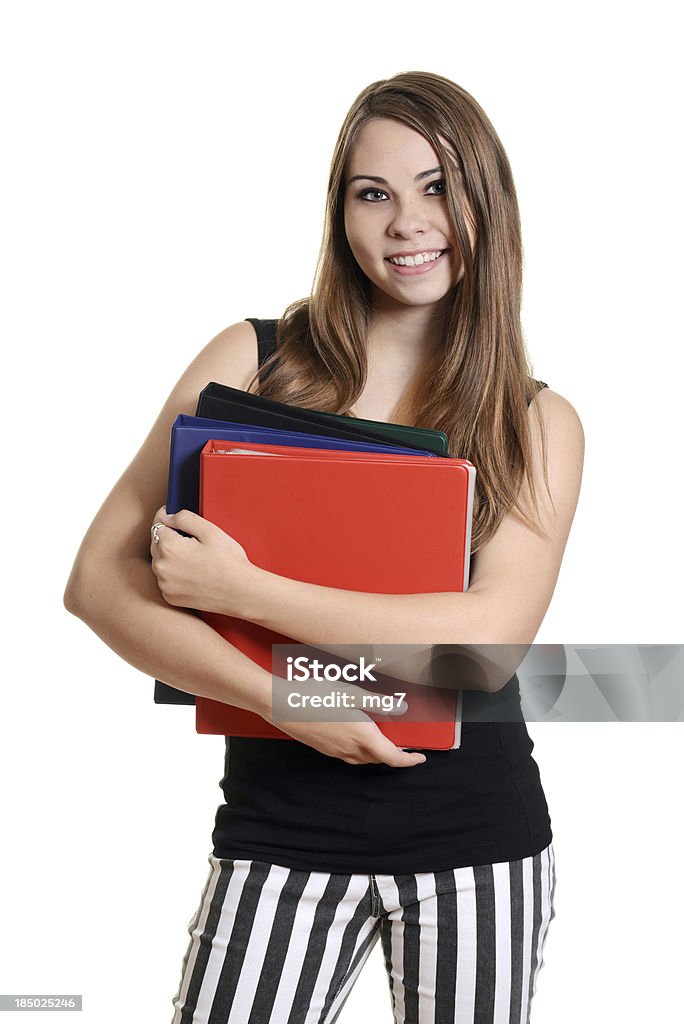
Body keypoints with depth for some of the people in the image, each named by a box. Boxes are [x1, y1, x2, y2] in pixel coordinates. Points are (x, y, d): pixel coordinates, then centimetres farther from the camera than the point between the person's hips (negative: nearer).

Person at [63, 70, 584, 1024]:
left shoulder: (540, 423, 2)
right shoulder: (255, 361, -1)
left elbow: (490, 634, -14)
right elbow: (98, 578, -5)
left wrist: (241, 590, -18)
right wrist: (286, 702, -18)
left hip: (478, 833, 1)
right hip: (284, 828, -1)